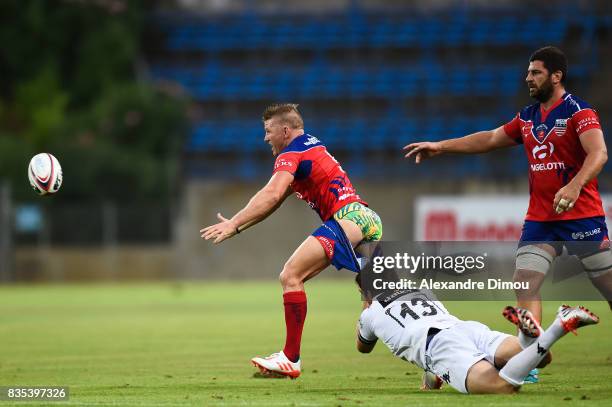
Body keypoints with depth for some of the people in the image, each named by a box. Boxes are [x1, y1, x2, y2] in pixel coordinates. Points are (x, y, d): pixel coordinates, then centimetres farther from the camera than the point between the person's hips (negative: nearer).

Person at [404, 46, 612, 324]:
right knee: (525, 283, -6)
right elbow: (491, 139, 23)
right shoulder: (527, 117, 13)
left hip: (581, 216, -7)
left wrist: (575, 186, -40)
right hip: (539, 218, 7)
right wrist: (441, 146, 20)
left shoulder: (578, 111, -10)